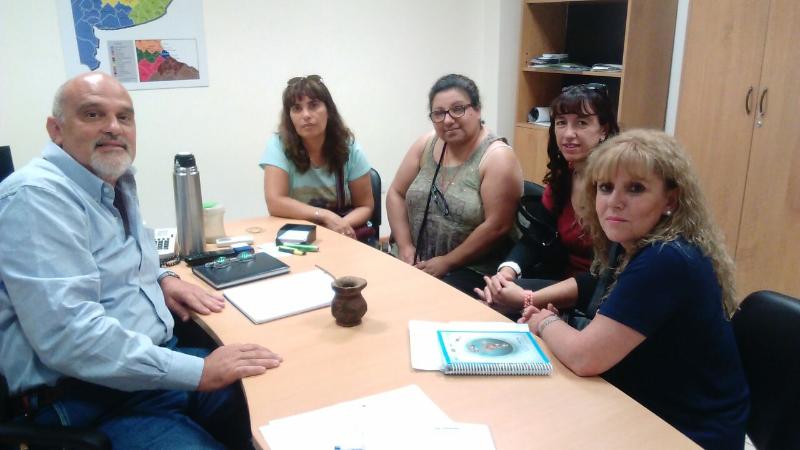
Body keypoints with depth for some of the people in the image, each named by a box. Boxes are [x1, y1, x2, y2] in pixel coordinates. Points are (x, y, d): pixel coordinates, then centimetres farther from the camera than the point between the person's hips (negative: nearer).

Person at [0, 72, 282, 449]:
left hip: (159, 358, 9)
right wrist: (197, 371, -28)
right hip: (91, 397, -9)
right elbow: (69, 335, -28)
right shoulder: (36, 198, -18)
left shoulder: (115, 181, 11)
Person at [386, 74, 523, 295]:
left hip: (474, 272, -5)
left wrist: (447, 262, -14)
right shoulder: (426, 144, 4)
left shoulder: (498, 157, -12)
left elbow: (497, 226, -17)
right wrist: (405, 246, -3)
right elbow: (396, 194, 8)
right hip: (418, 264, 5)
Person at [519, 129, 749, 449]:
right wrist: (534, 299, 2)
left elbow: (585, 357, -31)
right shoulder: (633, 245, -1)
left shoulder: (667, 261, -28)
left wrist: (545, 322, -10)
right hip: (644, 409, 7)